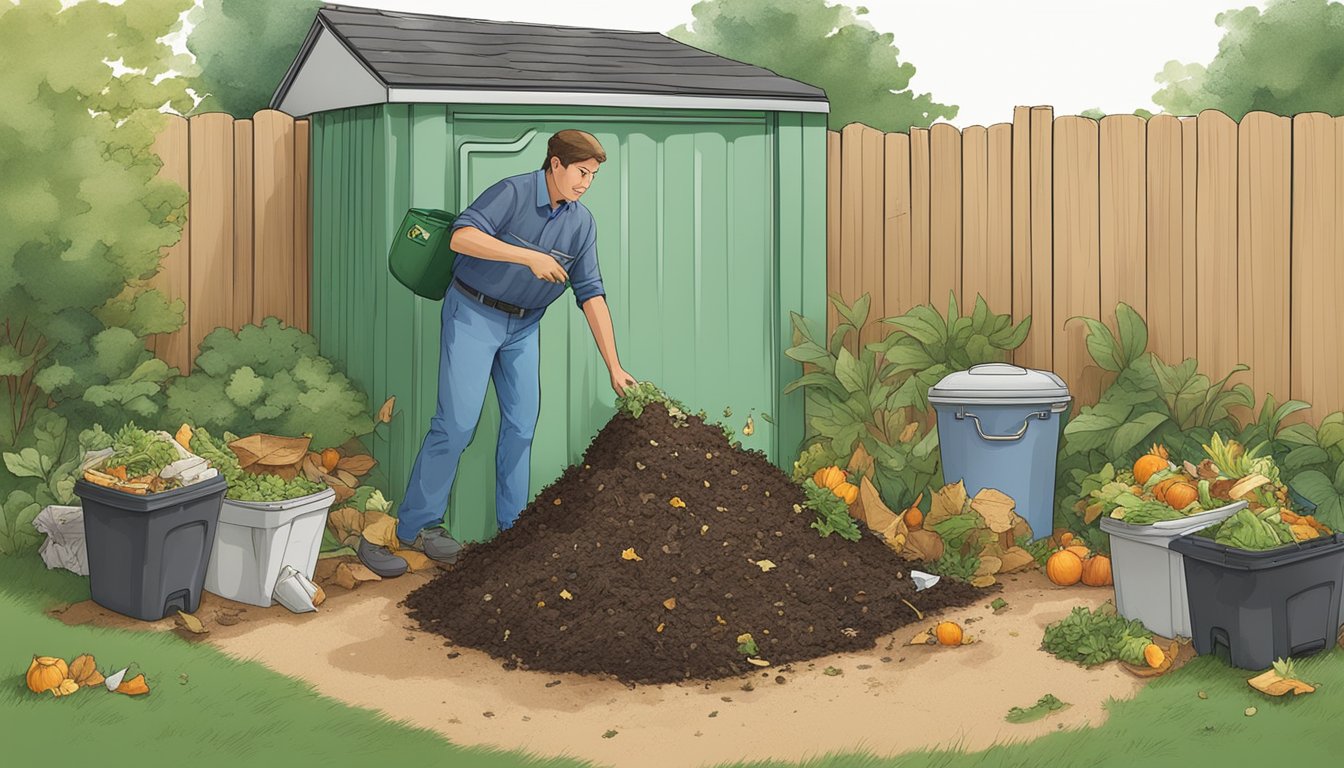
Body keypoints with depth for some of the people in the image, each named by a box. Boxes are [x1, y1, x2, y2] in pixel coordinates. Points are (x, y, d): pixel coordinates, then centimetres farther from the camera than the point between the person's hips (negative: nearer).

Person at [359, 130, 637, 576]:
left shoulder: (581, 223, 0)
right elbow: (462, 237, -30)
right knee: (457, 423, -11)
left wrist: (613, 366, -4)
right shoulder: (513, 193, -17)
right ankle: (414, 527, -4)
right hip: (473, 314, -6)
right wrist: (529, 257, -36)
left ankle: (513, 528, 14)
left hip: (523, 326, 6)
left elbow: (591, 294, 0)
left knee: (521, 425, 5)